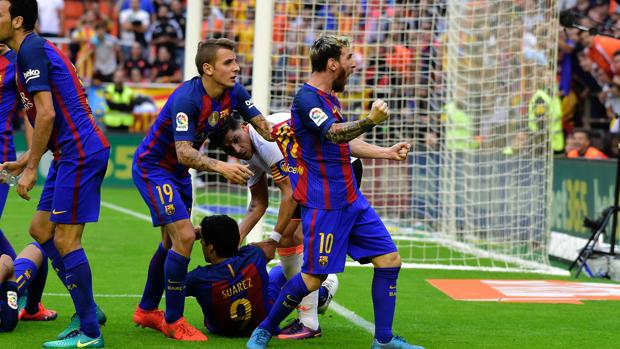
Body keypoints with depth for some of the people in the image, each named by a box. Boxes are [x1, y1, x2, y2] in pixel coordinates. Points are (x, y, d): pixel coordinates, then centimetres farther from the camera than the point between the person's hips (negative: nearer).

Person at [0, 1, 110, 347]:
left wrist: (31, 169, -14)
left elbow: (47, 114, -20)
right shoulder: (37, 49, 18)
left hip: (80, 153, -10)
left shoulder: (31, 50, -13)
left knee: (65, 240, -7)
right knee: (40, 229, 15)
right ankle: (88, 309, 20)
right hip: (71, 153, 10)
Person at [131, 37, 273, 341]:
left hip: (177, 170, 9)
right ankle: (173, 321, -6)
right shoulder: (187, 98, -31)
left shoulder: (234, 93, -9)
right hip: (152, 166, -9)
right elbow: (184, 153, -36)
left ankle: (147, 311, 34)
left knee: (172, 242, 17)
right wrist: (221, 167, -48)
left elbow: (266, 129, -7)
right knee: (184, 237, -17)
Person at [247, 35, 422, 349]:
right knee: (314, 277, -7)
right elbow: (334, 134, -34)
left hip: (351, 199, 9)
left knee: (389, 259, 4)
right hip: (324, 204, -9)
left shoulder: (329, 97, 14)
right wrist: (370, 121, -52)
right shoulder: (307, 99, -16)